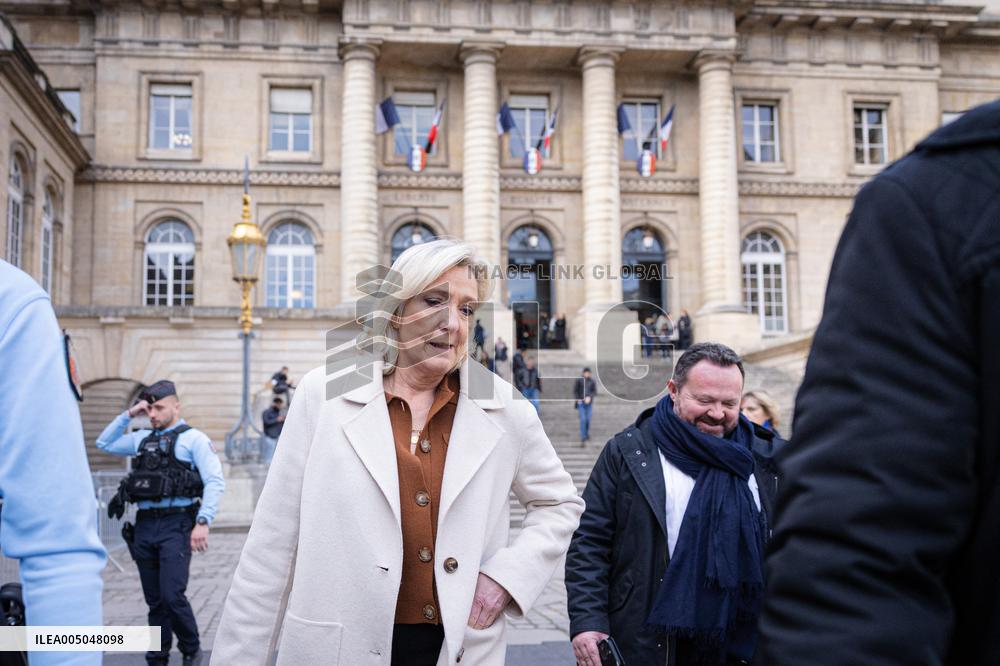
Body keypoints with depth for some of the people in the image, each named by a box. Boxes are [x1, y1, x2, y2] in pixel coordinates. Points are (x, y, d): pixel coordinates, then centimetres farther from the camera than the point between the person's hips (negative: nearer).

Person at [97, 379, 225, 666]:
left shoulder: (193, 438, 0)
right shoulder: (142, 439, 18)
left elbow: (215, 482, -8)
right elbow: (104, 443, 28)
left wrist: (203, 522, -18)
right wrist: (128, 414, 15)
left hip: (176, 525, -5)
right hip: (145, 526, 6)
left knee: (172, 595, -12)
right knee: (155, 600, 10)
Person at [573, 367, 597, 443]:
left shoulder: (592, 382, 4)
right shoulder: (578, 380, -1)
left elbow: (595, 391, 1)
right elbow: (575, 391, 0)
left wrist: (589, 397, -16)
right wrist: (578, 399, -11)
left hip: (589, 403, 2)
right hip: (580, 403, -2)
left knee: (588, 419, 3)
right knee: (583, 419, -9)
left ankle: (587, 434, 19)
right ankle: (583, 436, -6)